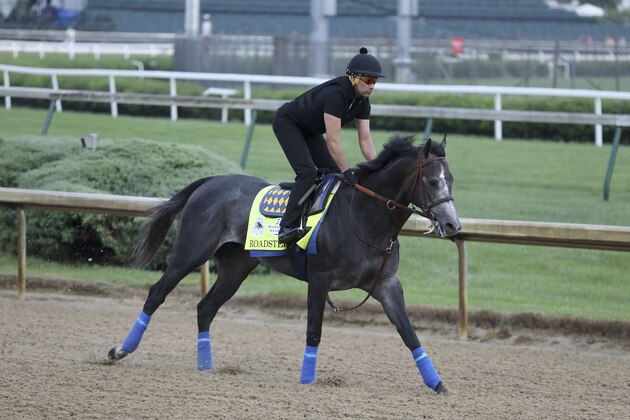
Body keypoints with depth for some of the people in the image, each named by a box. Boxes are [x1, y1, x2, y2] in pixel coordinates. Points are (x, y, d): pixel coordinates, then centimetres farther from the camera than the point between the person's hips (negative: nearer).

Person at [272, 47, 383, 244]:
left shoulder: (362, 101, -10)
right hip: (287, 123, -10)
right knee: (308, 172, -24)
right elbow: (332, 140, -37)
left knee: (333, 172, 3)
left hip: (309, 130, 10)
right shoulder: (335, 93, -36)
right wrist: (347, 172, -35)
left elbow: (365, 140, -8)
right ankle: (286, 228, -29)